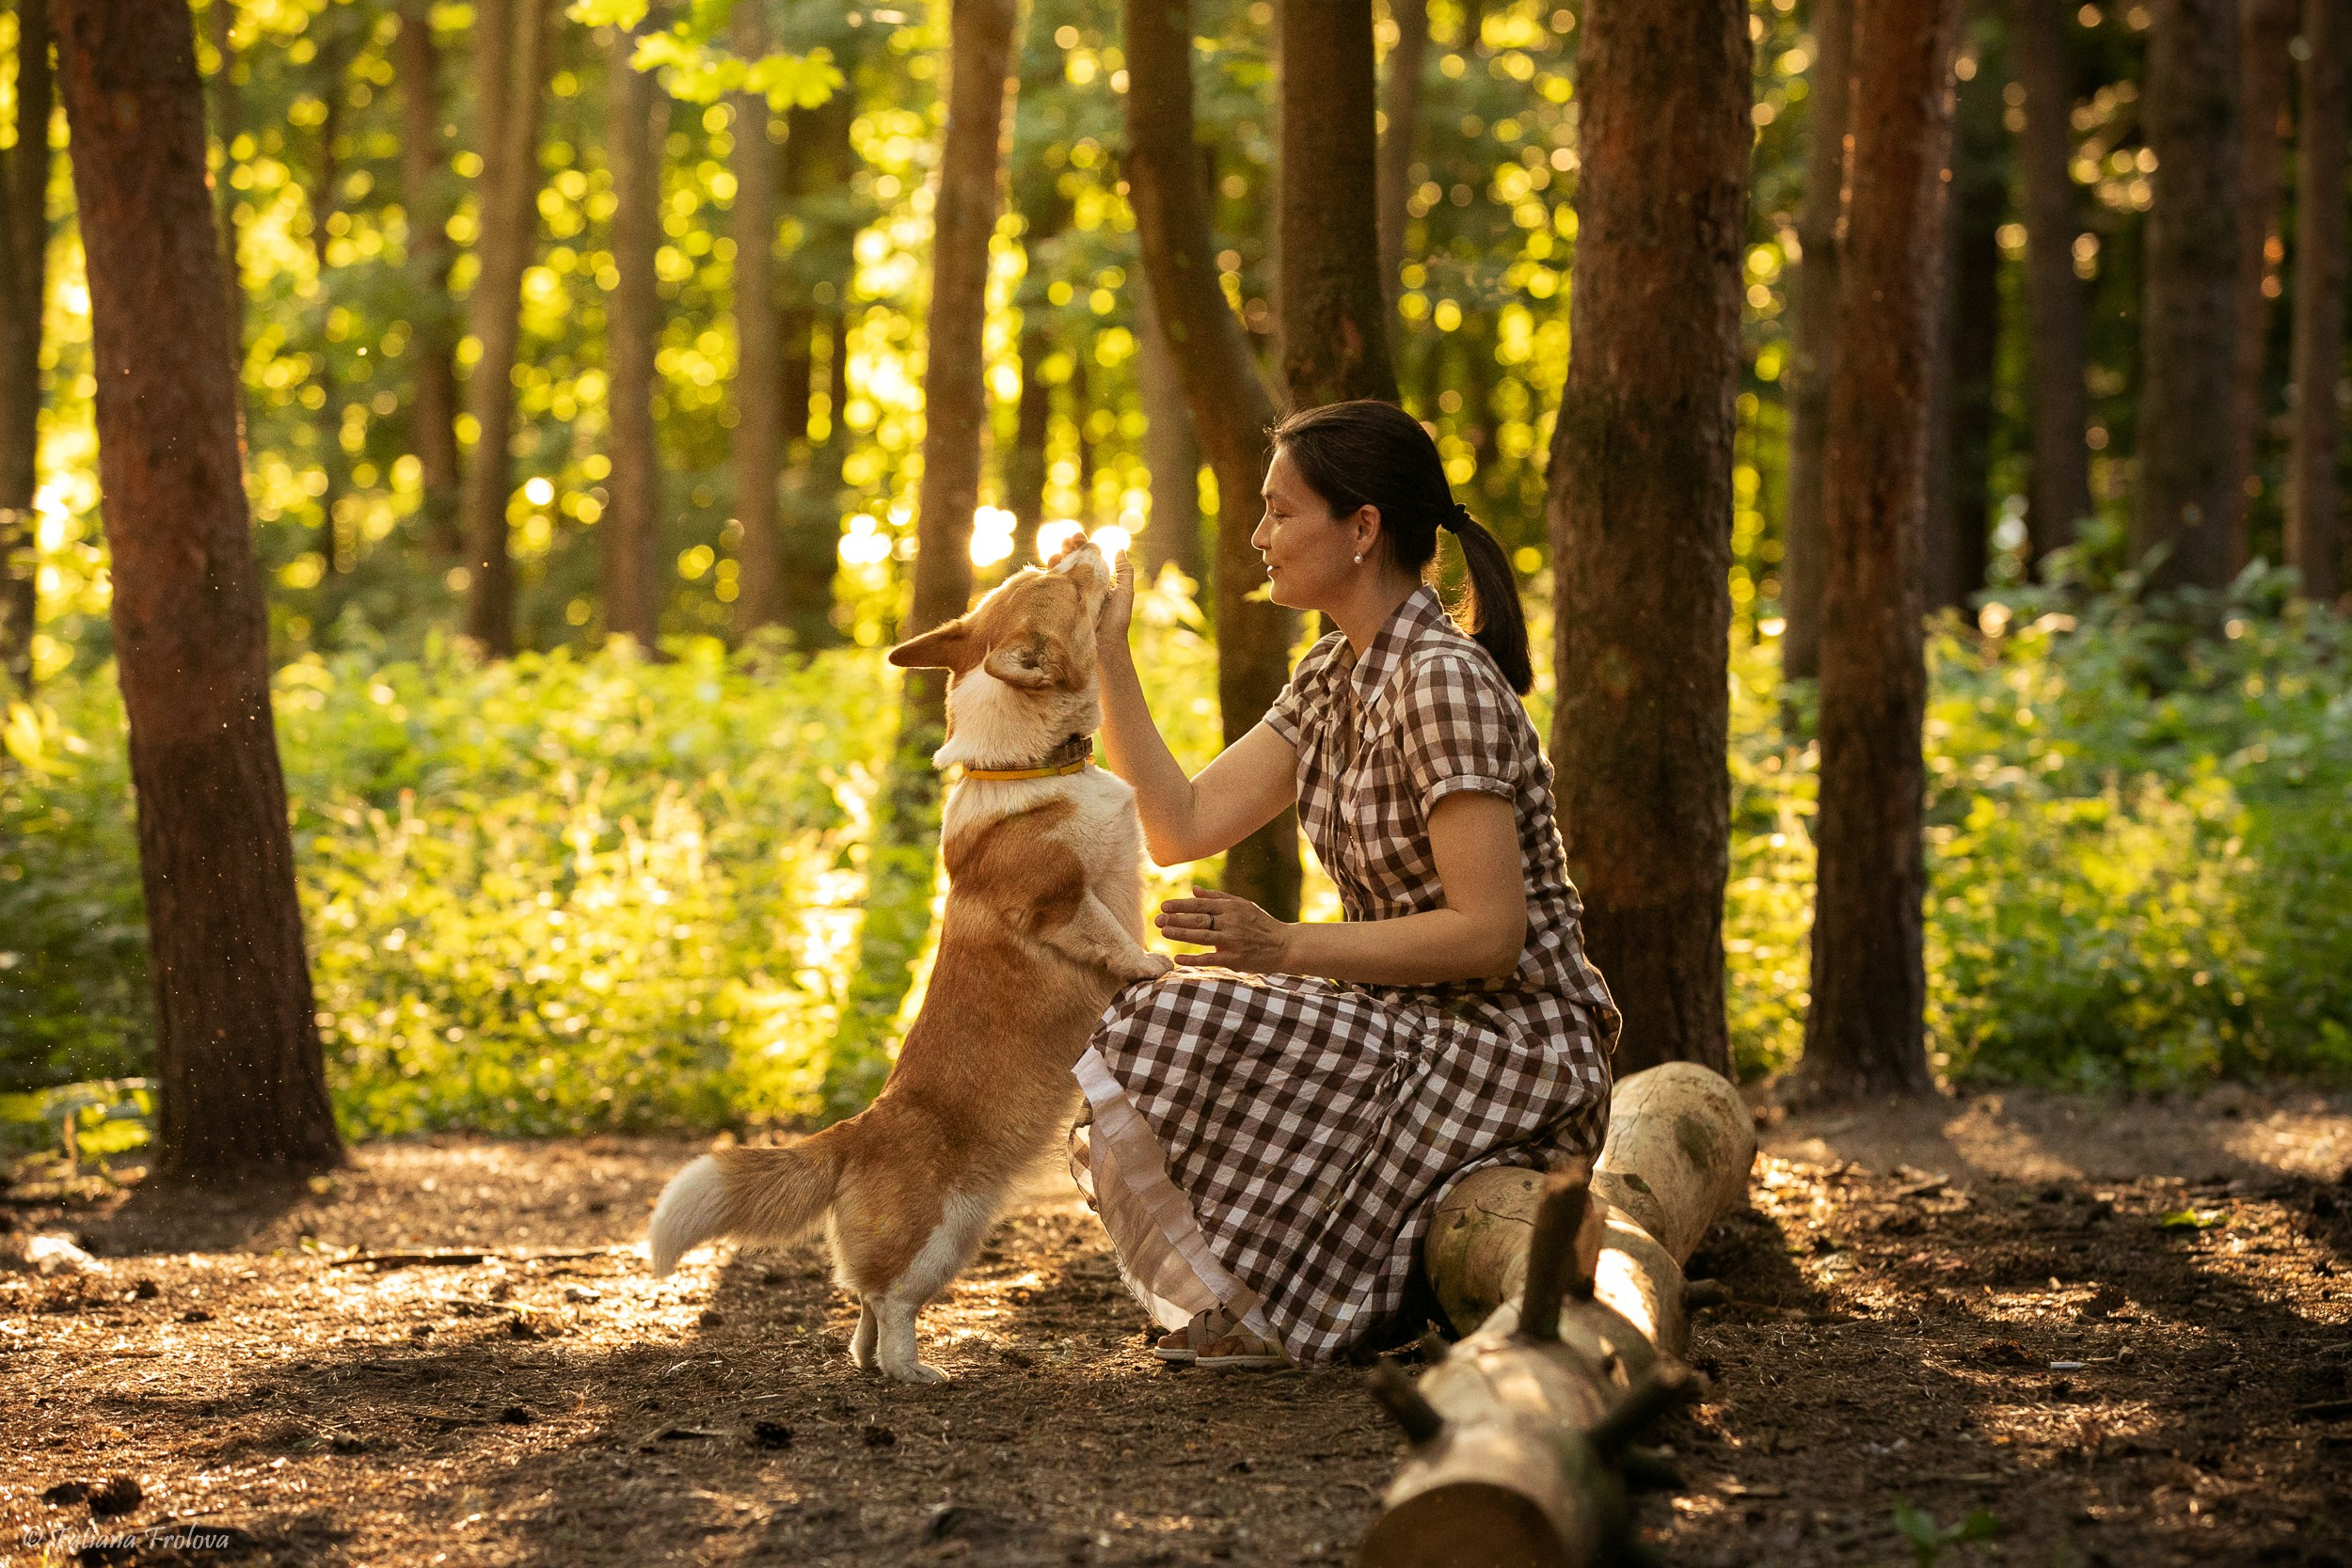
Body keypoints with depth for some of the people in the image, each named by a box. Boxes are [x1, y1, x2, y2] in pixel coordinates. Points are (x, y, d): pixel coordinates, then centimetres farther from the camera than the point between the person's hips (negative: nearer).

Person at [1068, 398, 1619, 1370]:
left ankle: (1270, 1311, -2)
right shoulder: (1334, 678, 9)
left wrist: (1288, 949, -26)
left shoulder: (1443, 681, -20)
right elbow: (1182, 826, 7)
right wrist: (1107, 657, 4)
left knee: (1197, 1033, -22)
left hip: (1515, 1045, -9)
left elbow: (1489, 933, -24)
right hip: (1422, 1032, 9)